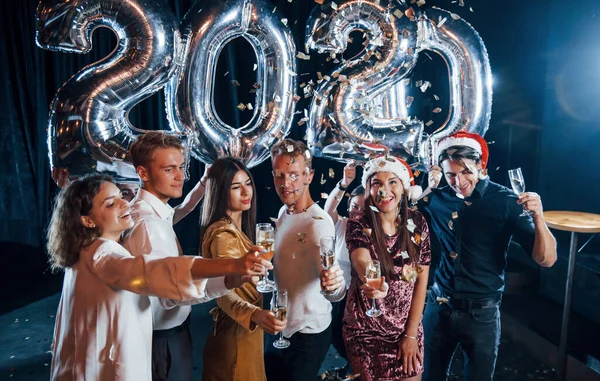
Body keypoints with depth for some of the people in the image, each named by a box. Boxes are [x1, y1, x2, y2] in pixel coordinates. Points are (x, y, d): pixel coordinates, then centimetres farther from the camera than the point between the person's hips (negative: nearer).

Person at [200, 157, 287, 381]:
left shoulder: (236, 228, 7)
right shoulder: (223, 235, -22)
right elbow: (224, 294, -35)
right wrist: (256, 314, -52)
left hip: (246, 329, 9)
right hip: (235, 333, -9)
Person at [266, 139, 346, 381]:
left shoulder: (319, 223, -26)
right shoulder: (284, 212, -1)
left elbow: (336, 293, -36)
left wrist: (333, 284, -55)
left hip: (308, 333, -8)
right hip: (281, 326, 8)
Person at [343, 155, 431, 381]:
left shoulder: (418, 224, -6)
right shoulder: (358, 225, -14)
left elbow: (421, 281, -4)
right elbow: (362, 263, -33)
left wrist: (411, 335, -6)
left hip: (408, 329, 2)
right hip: (365, 332, -2)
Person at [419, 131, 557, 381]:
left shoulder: (506, 201, -11)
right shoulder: (437, 198, -3)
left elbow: (546, 259, -12)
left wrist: (538, 217, -31)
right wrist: (428, 187, -9)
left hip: (481, 312, -2)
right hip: (439, 307, 3)